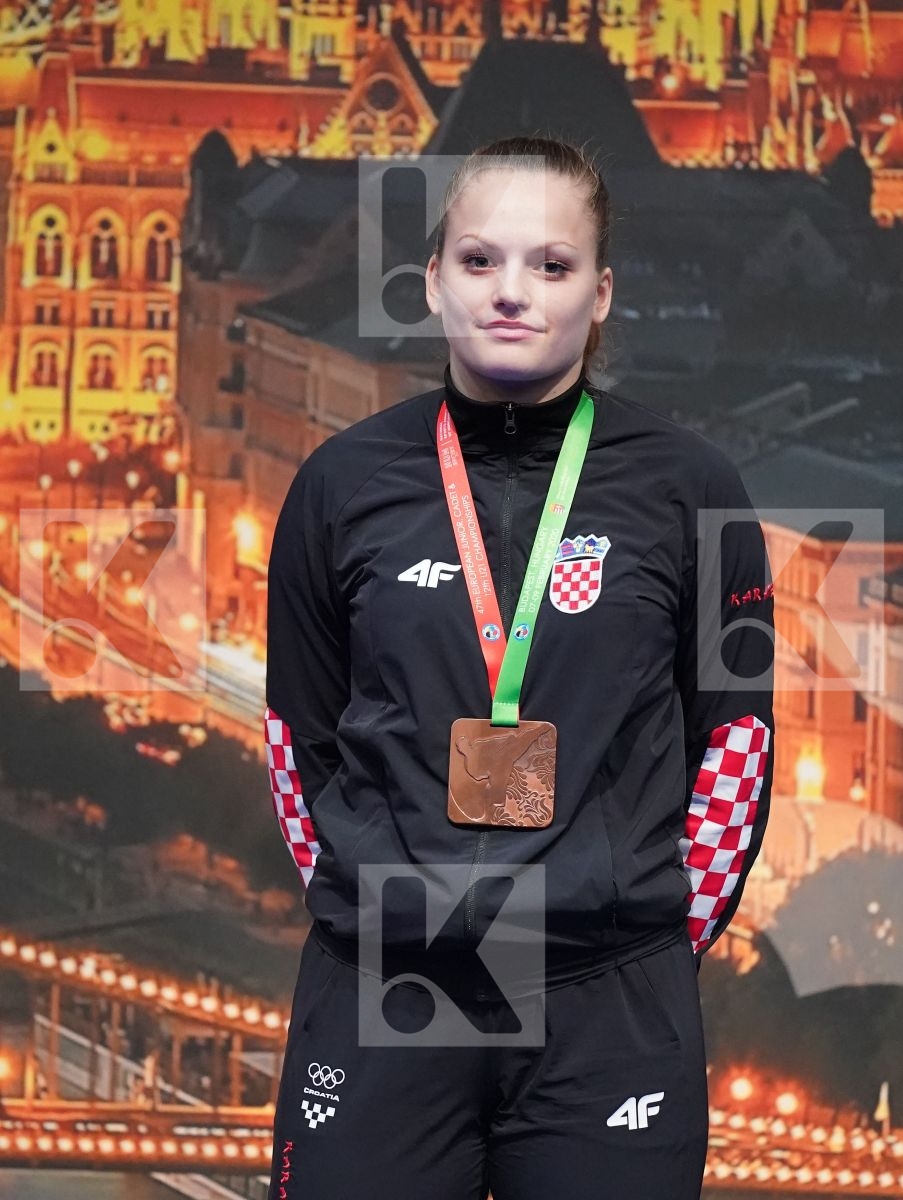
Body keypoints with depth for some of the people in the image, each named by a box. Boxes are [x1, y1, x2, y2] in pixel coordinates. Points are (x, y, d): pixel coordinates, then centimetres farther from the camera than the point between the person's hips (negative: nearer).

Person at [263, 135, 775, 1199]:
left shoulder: (687, 486, 1)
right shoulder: (344, 482, 4)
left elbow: (735, 735, 6)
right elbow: (298, 734, 11)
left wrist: (660, 945, 5)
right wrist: (369, 916, 9)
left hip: (612, 1003, -1)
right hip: (377, 997, 1)